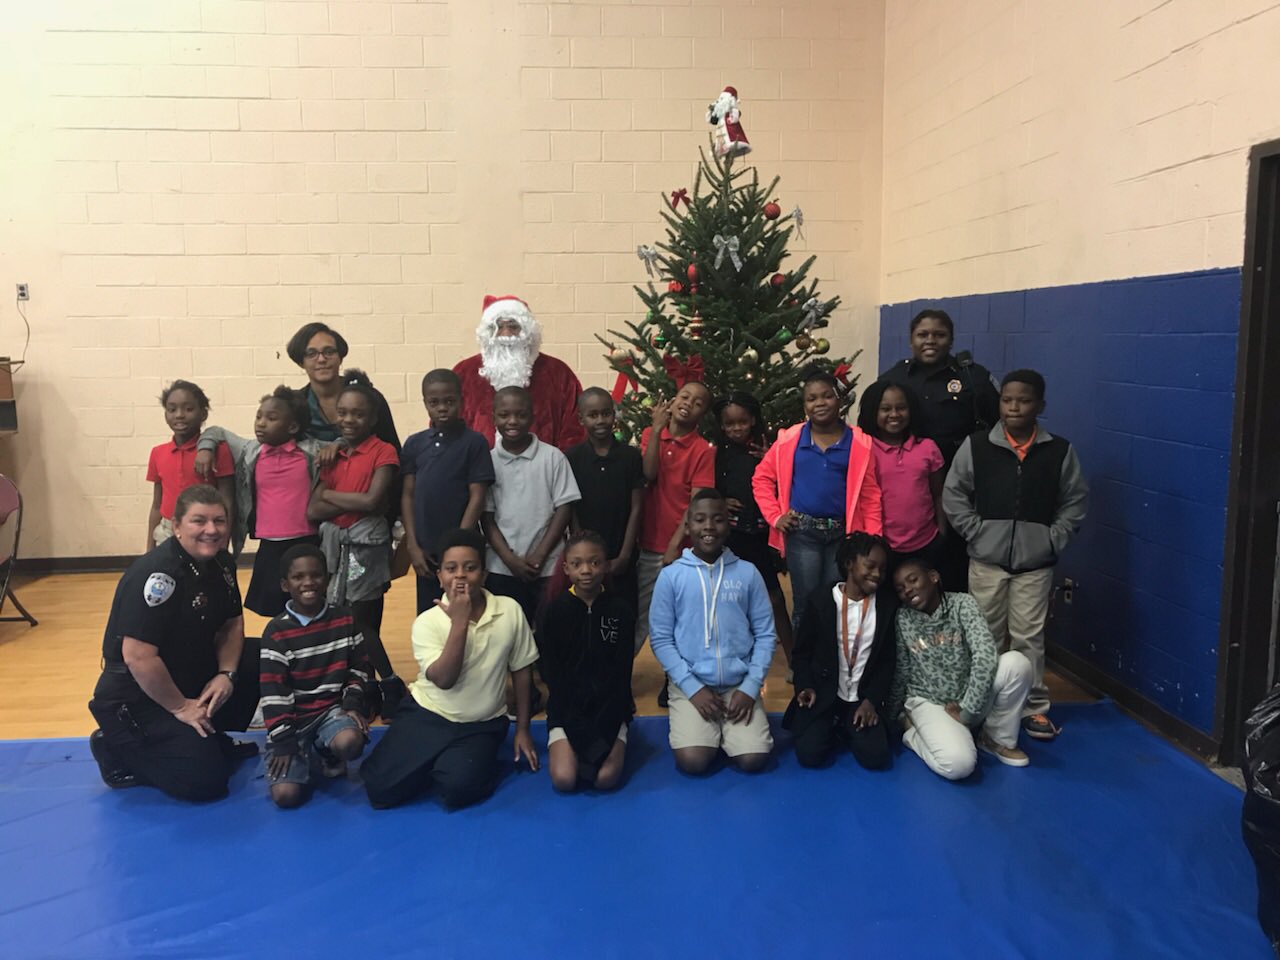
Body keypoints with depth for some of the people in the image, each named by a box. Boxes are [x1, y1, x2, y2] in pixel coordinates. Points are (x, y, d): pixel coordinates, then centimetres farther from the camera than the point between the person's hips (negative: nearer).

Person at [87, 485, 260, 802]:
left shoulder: (220, 563, 0)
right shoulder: (156, 574, -26)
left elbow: (231, 624, 11)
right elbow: (138, 657, -29)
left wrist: (226, 673, -7)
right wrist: (179, 707, -19)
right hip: (137, 698, -8)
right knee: (204, 779, -18)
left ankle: (209, 737, 12)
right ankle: (120, 751, 5)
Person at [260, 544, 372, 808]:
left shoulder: (345, 620, 0)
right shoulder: (276, 631, -8)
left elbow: (360, 668, 8)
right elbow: (273, 692, -10)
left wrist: (353, 702, -9)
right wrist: (283, 740, -14)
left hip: (333, 708, 2)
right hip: (293, 717, -1)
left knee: (349, 741, -34)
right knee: (286, 794, -19)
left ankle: (330, 758, 5)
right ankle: (304, 758, 17)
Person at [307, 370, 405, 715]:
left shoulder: (383, 452, -7)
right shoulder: (333, 456, 9)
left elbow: (372, 500, -20)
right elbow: (313, 511, 0)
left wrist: (330, 495, -6)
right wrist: (354, 502, -14)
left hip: (366, 544, -6)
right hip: (334, 545, 6)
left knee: (362, 623, -2)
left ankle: (390, 687, 12)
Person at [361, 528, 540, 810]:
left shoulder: (510, 611, -9)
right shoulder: (427, 622, -12)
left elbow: (521, 671, 2)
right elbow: (444, 679, -24)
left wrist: (522, 729, 6)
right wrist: (459, 622, -28)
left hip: (482, 725, 0)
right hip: (427, 715, 1)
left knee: (457, 789, -25)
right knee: (381, 788, -13)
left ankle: (474, 760, 8)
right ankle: (434, 763, 15)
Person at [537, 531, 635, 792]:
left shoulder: (622, 610, -3)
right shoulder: (555, 611, -3)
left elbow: (621, 672, -4)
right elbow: (552, 674, -4)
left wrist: (602, 723, -13)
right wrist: (576, 724, -12)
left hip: (610, 706, 0)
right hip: (567, 707, 0)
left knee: (606, 778, -21)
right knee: (564, 779, -20)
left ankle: (599, 744, 11)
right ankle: (565, 746, 12)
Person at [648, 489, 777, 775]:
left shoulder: (748, 573, 1)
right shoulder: (671, 576, -3)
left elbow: (765, 634, 3)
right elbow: (660, 638, -2)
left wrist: (751, 687, -7)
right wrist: (692, 687, -10)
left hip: (739, 684, 1)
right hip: (690, 684, -1)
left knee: (753, 760, -16)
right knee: (693, 761, -20)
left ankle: (726, 729, 16)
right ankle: (708, 728, 14)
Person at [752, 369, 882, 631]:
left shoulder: (860, 443, -1)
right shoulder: (789, 439, 0)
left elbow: (870, 495, -1)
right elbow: (762, 478, 6)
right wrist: (775, 517, -2)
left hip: (843, 533, 1)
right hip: (801, 531, 0)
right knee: (805, 603, 6)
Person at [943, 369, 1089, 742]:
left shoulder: (1060, 451, 0)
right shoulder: (976, 446, -3)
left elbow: (1075, 502, 6)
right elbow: (953, 495, 1)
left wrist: (1053, 540, -3)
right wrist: (976, 532, -7)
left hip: (1035, 563, 0)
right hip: (986, 560, 0)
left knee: (1029, 636, 5)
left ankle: (1034, 707, 17)